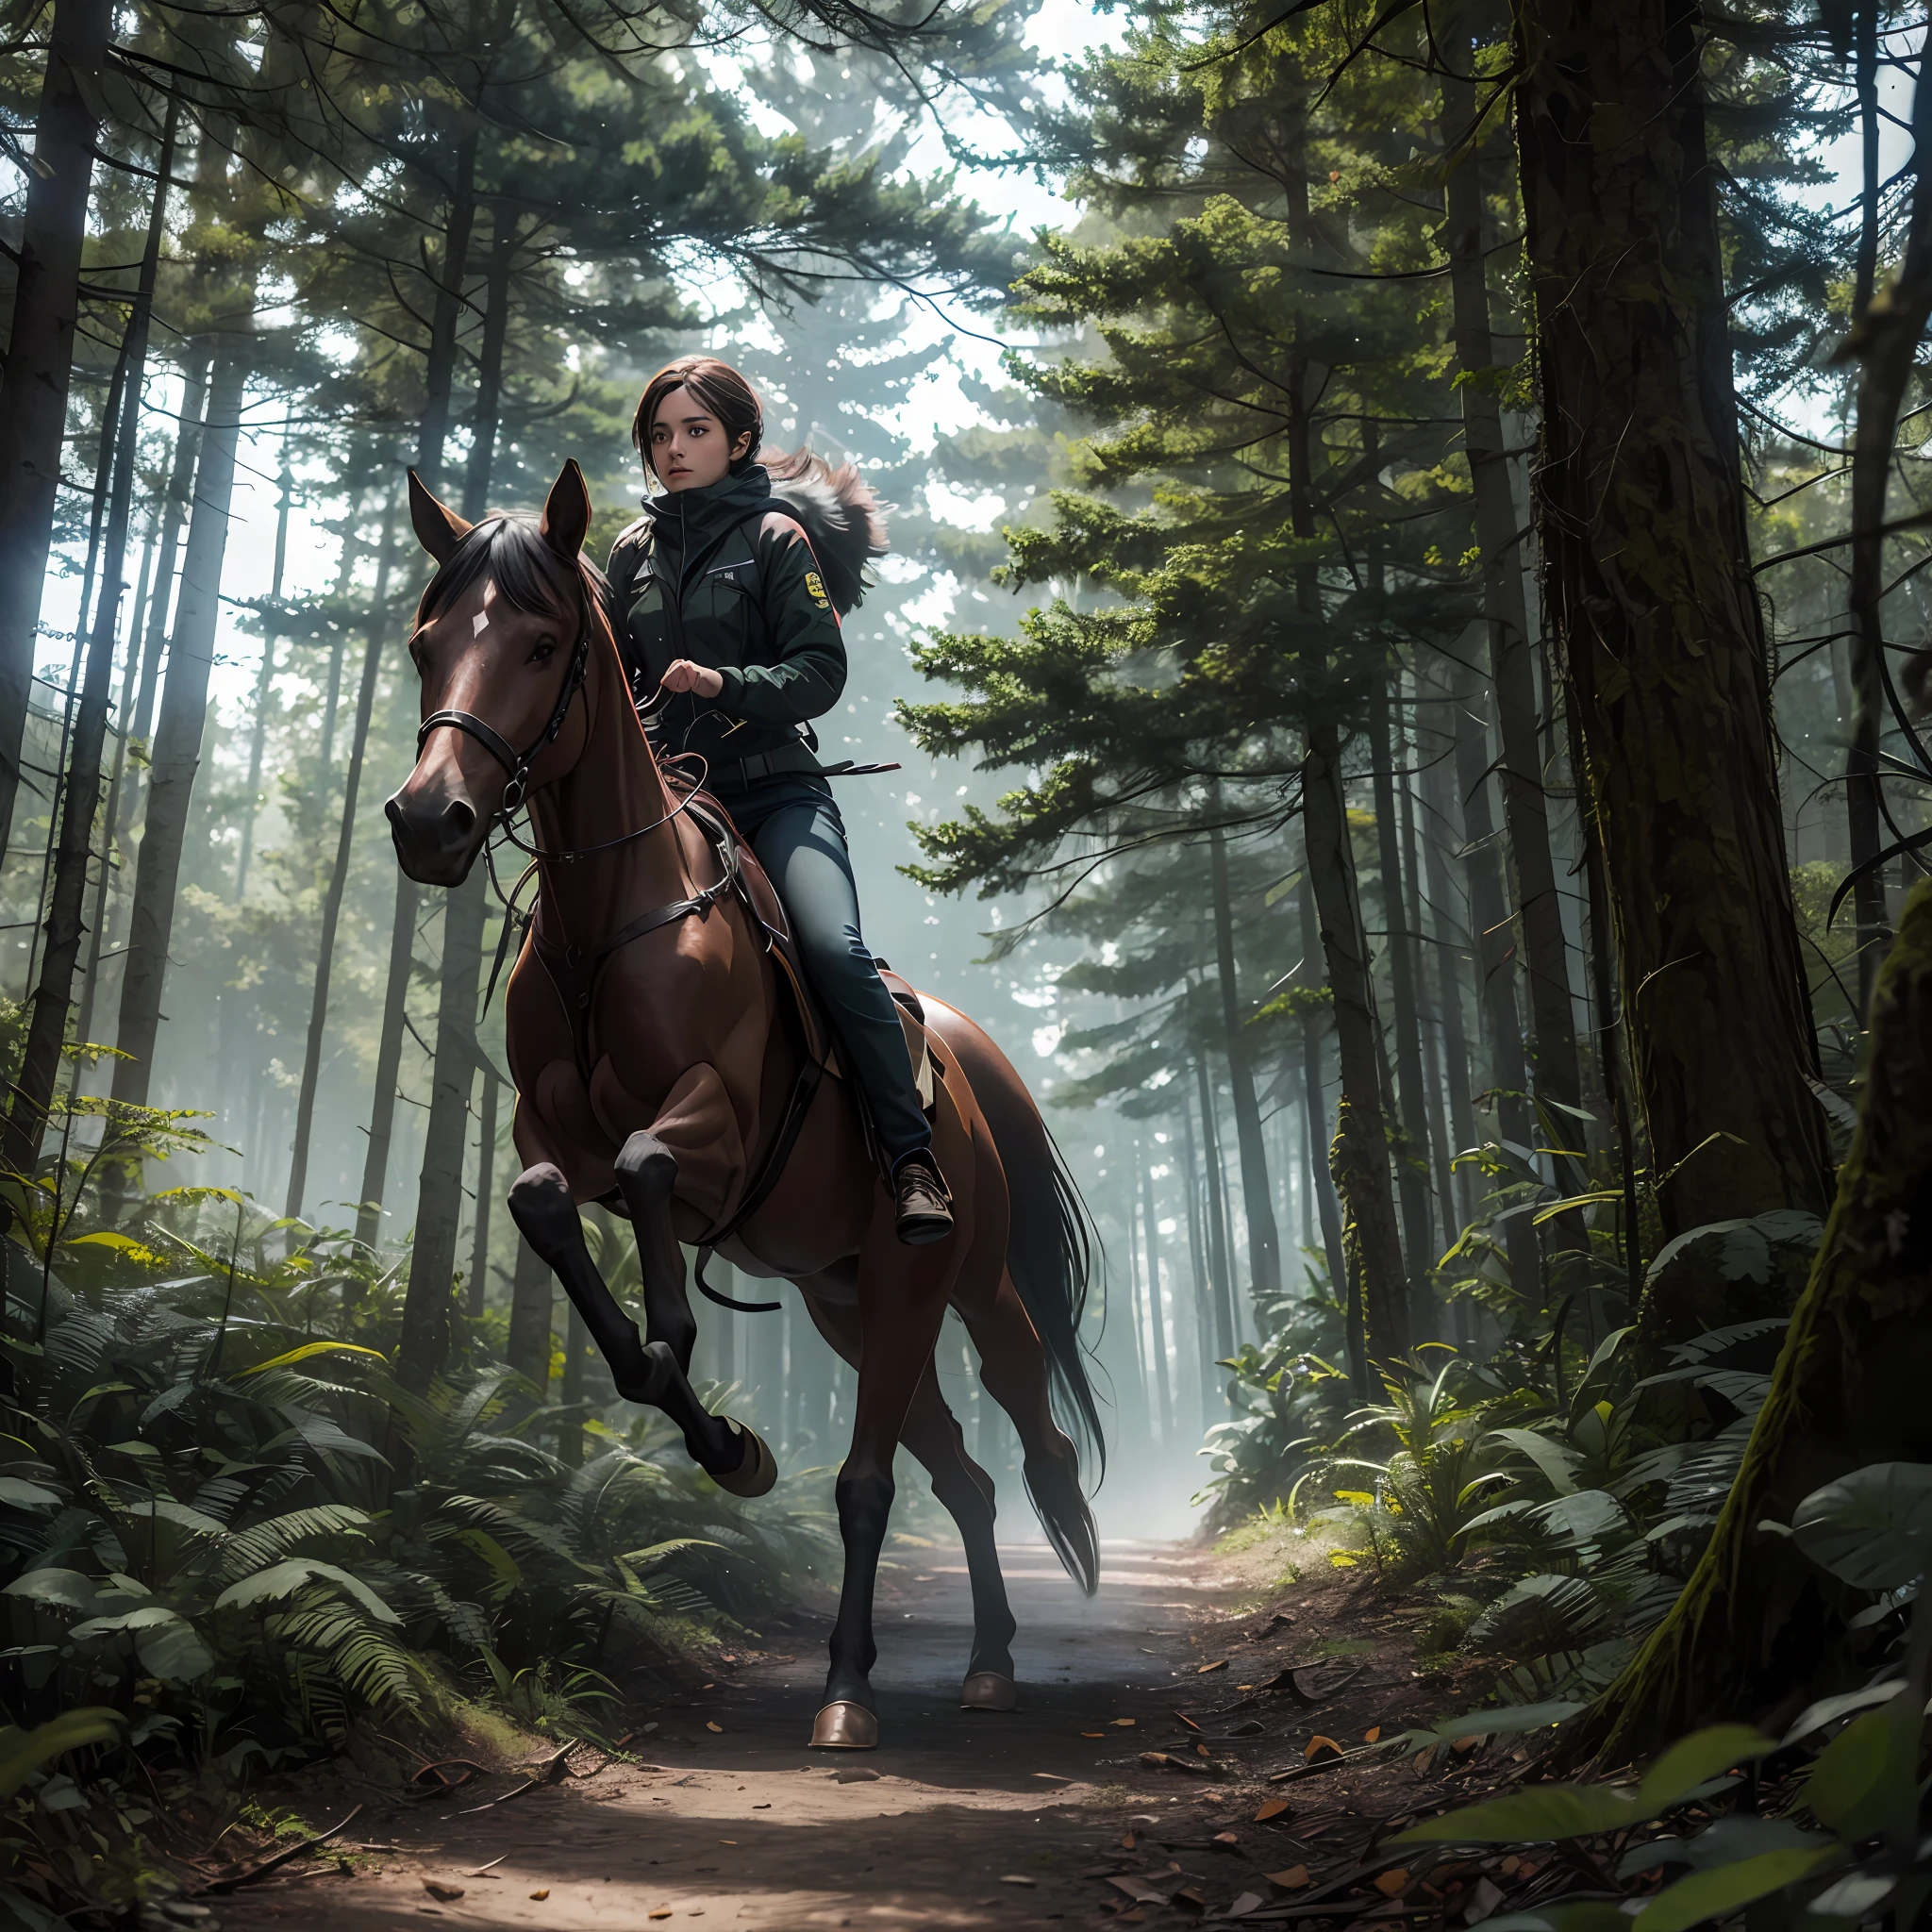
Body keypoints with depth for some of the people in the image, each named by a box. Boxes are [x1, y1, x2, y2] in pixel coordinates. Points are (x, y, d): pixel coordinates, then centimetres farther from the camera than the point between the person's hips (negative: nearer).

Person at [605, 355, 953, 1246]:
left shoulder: (775, 536, 2)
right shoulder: (634, 550, 16)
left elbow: (821, 671, -7)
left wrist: (727, 685, -23)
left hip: (774, 787, -5)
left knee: (835, 948, -26)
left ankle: (913, 1161, -21)